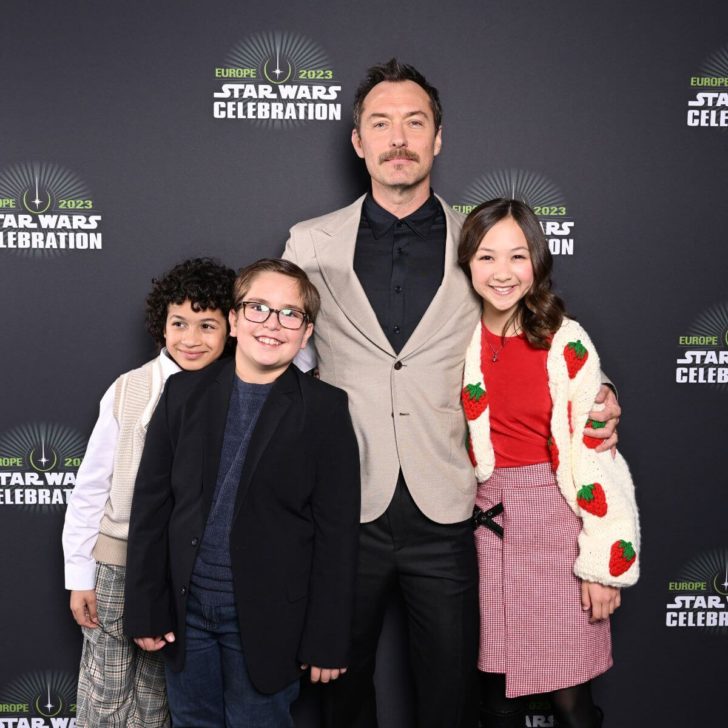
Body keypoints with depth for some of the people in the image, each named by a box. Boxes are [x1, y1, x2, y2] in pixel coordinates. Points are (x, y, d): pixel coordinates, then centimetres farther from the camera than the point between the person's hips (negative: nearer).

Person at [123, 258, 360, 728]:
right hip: (185, 607, 3)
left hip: (266, 619, -3)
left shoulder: (326, 409, -6)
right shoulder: (185, 393, 2)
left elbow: (337, 532, -7)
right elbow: (151, 504, 3)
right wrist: (145, 610, 0)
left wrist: (327, 641, -7)